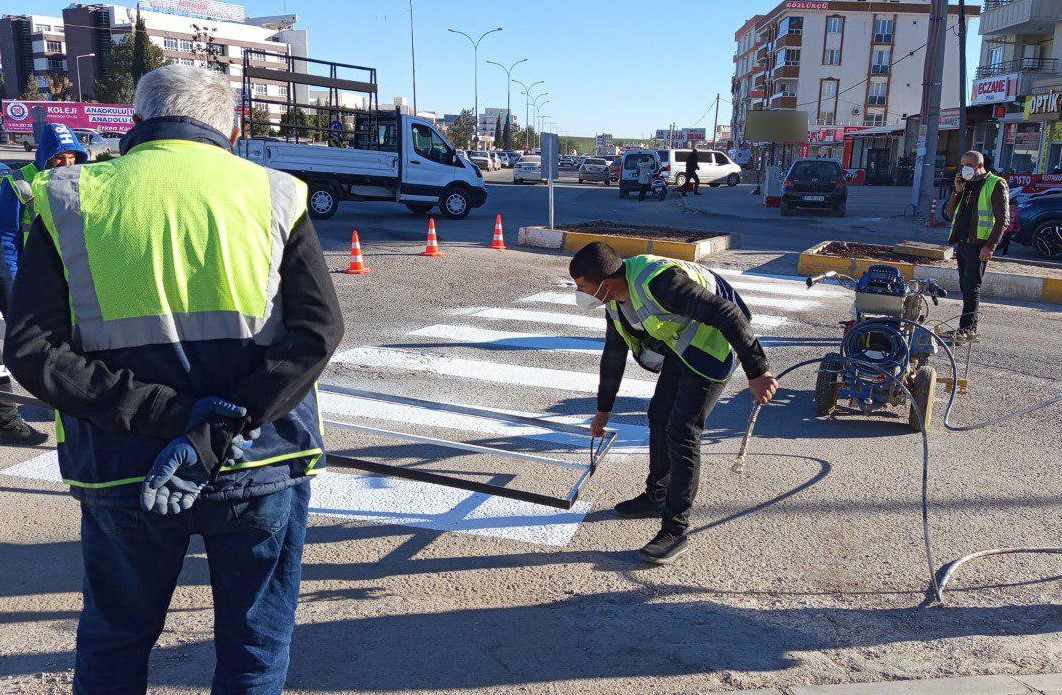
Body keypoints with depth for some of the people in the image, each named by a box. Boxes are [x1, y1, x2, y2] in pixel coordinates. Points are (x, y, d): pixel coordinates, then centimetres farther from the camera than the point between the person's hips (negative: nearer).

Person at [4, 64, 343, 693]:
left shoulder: (70, 202, 1)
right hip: (263, 469, 0)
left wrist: (169, 414, -14)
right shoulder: (275, 196, -1)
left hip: (123, 476, 1)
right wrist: (215, 432, -17)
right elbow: (318, 330, -13)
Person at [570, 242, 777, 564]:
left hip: (712, 345, -9)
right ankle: (656, 497, 34)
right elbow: (613, 353, 14)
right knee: (660, 416, 15)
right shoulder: (615, 300, -1)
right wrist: (603, 410, 22)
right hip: (681, 348, 9)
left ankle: (676, 530, -3)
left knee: (682, 432, -11)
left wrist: (757, 372, -32)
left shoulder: (660, 283, -33)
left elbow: (727, 313, -32)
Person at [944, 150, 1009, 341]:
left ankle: (967, 328, -10)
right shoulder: (967, 184, 18)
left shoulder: (996, 185, -4)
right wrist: (958, 191, 3)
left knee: (971, 286, -11)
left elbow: (1003, 219, -10)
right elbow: (951, 213, 16)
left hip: (979, 245, -8)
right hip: (961, 244, 8)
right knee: (965, 287, 9)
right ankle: (970, 327, 15)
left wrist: (990, 246, -18)